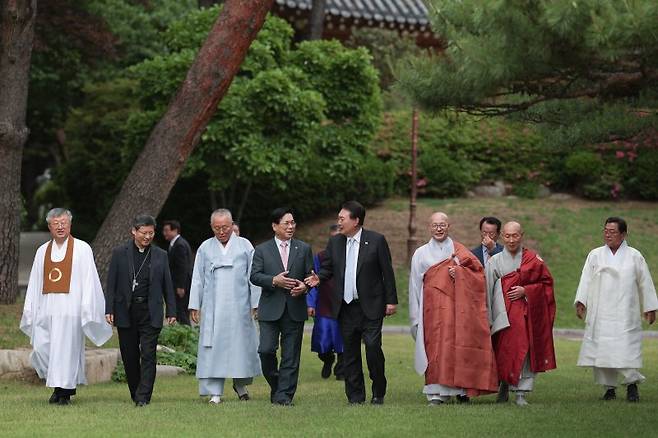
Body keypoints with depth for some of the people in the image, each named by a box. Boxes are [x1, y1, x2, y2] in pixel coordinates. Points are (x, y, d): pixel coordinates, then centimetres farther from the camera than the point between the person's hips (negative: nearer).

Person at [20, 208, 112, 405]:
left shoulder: (82, 249, 3)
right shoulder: (42, 251, 15)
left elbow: (89, 280, -2)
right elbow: (34, 282, 15)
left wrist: (86, 307, -10)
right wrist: (29, 309, 10)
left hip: (70, 307, -4)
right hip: (45, 308, 4)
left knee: (65, 348, -6)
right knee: (41, 347, -1)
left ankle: (64, 392, 2)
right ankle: (58, 385, 18)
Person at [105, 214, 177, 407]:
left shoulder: (160, 255, 7)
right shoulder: (119, 253, 4)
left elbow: (167, 285, 10)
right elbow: (111, 284, 3)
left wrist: (171, 311, 4)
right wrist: (109, 310, -4)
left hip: (150, 313, 0)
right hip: (126, 312, 1)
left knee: (148, 355, -9)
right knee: (129, 356, 6)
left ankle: (143, 397, -10)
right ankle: (135, 394, 19)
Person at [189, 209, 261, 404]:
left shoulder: (244, 246, 5)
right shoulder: (205, 248, 7)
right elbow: (198, 279, 9)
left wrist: (256, 303, -1)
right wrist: (195, 306, 3)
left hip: (239, 306, 0)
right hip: (213, 307, 0)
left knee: (241, 344, 3)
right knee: (213, 346, -4)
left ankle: (241, 384, 25)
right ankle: (215, 391, -1)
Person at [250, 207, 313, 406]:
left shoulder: (304, 249, 11)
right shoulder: (262, 250, 7)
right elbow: (254, 276, -2)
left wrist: (305, 286, -12)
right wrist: (274, 281, -17)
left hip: (295, 309, 1)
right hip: (270, 309, -1)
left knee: (291, 356, 0)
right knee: (266, 350, -10)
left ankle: (284, 395, 4)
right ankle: (275, 385, 13)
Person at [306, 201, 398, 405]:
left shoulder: (376, 240, -3)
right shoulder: (335, 242, 9)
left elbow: (387, 272, -2)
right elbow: (327, 268, 14)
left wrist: (391, 300, -4)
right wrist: (318, 277, -10)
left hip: (370, 306, -4)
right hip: (346, 307, 4)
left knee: (373, 347, -10)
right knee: (350, 352, 6)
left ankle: (378, 393, 7)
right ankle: (355, 396, 13)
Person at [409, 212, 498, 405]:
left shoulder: (460, 251, 13)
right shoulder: (421, 254, 11)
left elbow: (478, 273, 8)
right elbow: (415, 286, 9)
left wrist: (460, 273, -12)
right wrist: (415, 317, 3)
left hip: (458, 306, 0)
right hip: (433, 308, 0)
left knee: (460, 345, -7)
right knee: (436, 347, -9)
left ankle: (461, 390, 2)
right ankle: (436, 394, -10)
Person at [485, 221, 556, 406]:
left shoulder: (533, 260, 6)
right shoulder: (495, 262, 6)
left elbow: (546, 283, 6)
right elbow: (487, 290, 4)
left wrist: (526, 291, -9)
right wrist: (488, 318, -2)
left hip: (527, 312, 0)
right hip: (503, 313, 0)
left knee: (525, 352, -6)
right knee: (505, 351, -4)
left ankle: (521, 393, -3)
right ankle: (504, 386, 14)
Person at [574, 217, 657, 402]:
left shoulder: (634, 256, 5)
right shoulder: (595, 255, 8)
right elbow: (586, 280, 3)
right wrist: (581, 301, -9)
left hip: (625, 315, -2)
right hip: (600, 314, 2)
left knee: (627, 348, -11)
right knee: (602, 350, -1)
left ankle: (632, 383, 3)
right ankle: (609, 387, 8)